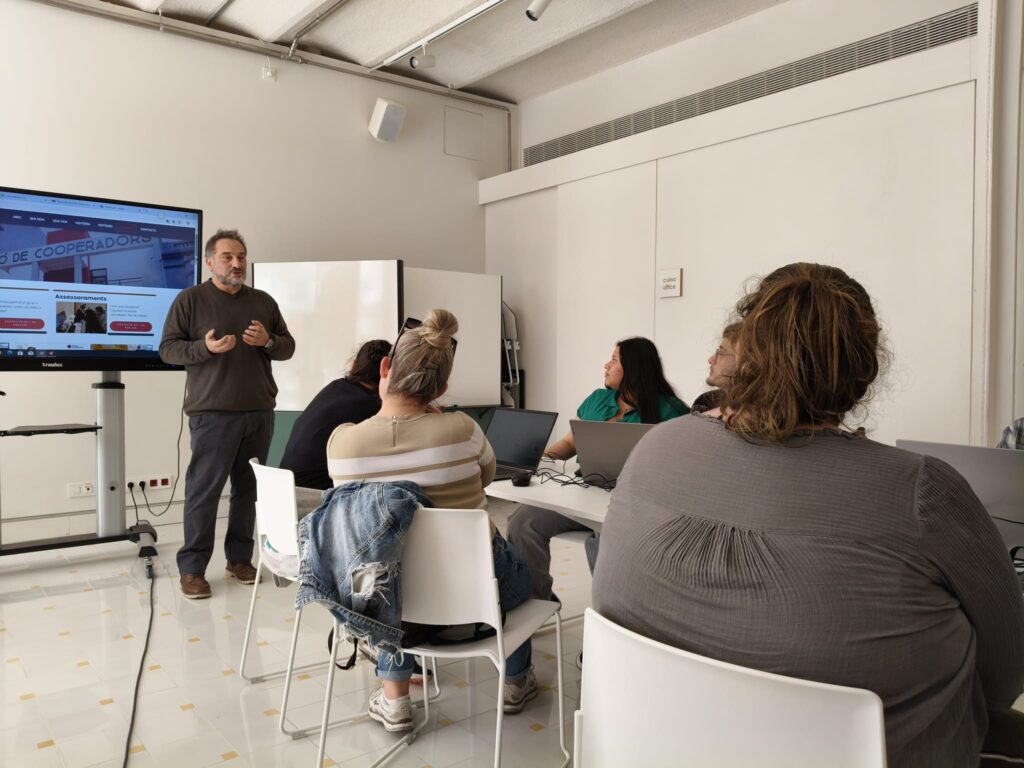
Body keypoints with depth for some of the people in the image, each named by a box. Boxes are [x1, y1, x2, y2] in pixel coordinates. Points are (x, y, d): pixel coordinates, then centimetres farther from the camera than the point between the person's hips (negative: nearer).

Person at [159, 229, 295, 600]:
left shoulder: (264, 301, 14)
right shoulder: (190, 299, 3)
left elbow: (288, 346, 15)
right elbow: (167, 349, -1)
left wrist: (268, 341, -7)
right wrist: (205, 348, -18)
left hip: (259, 412, 4)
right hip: (212, 413, -4)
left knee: (249, 488, 8)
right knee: (204, 490, -2)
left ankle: (240, 558, 19)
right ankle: (192, 567, 7)